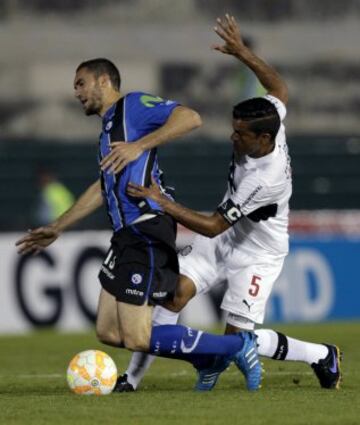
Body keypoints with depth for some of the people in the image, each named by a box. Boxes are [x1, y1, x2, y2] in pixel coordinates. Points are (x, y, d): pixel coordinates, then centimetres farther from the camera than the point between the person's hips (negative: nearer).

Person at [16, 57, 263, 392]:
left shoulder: (133, 105, -3)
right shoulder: (109, 127, 25)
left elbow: (190, 118, -18)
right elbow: (103, 188, 36)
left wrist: (139, 146, -24)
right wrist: (56, 228, 38)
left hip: (147, 234, -10)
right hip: (126, 237, 10)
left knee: (137, 339, -13)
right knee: (108, 332, 5)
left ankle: (237, 347, -2)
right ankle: (208, 360, 12)